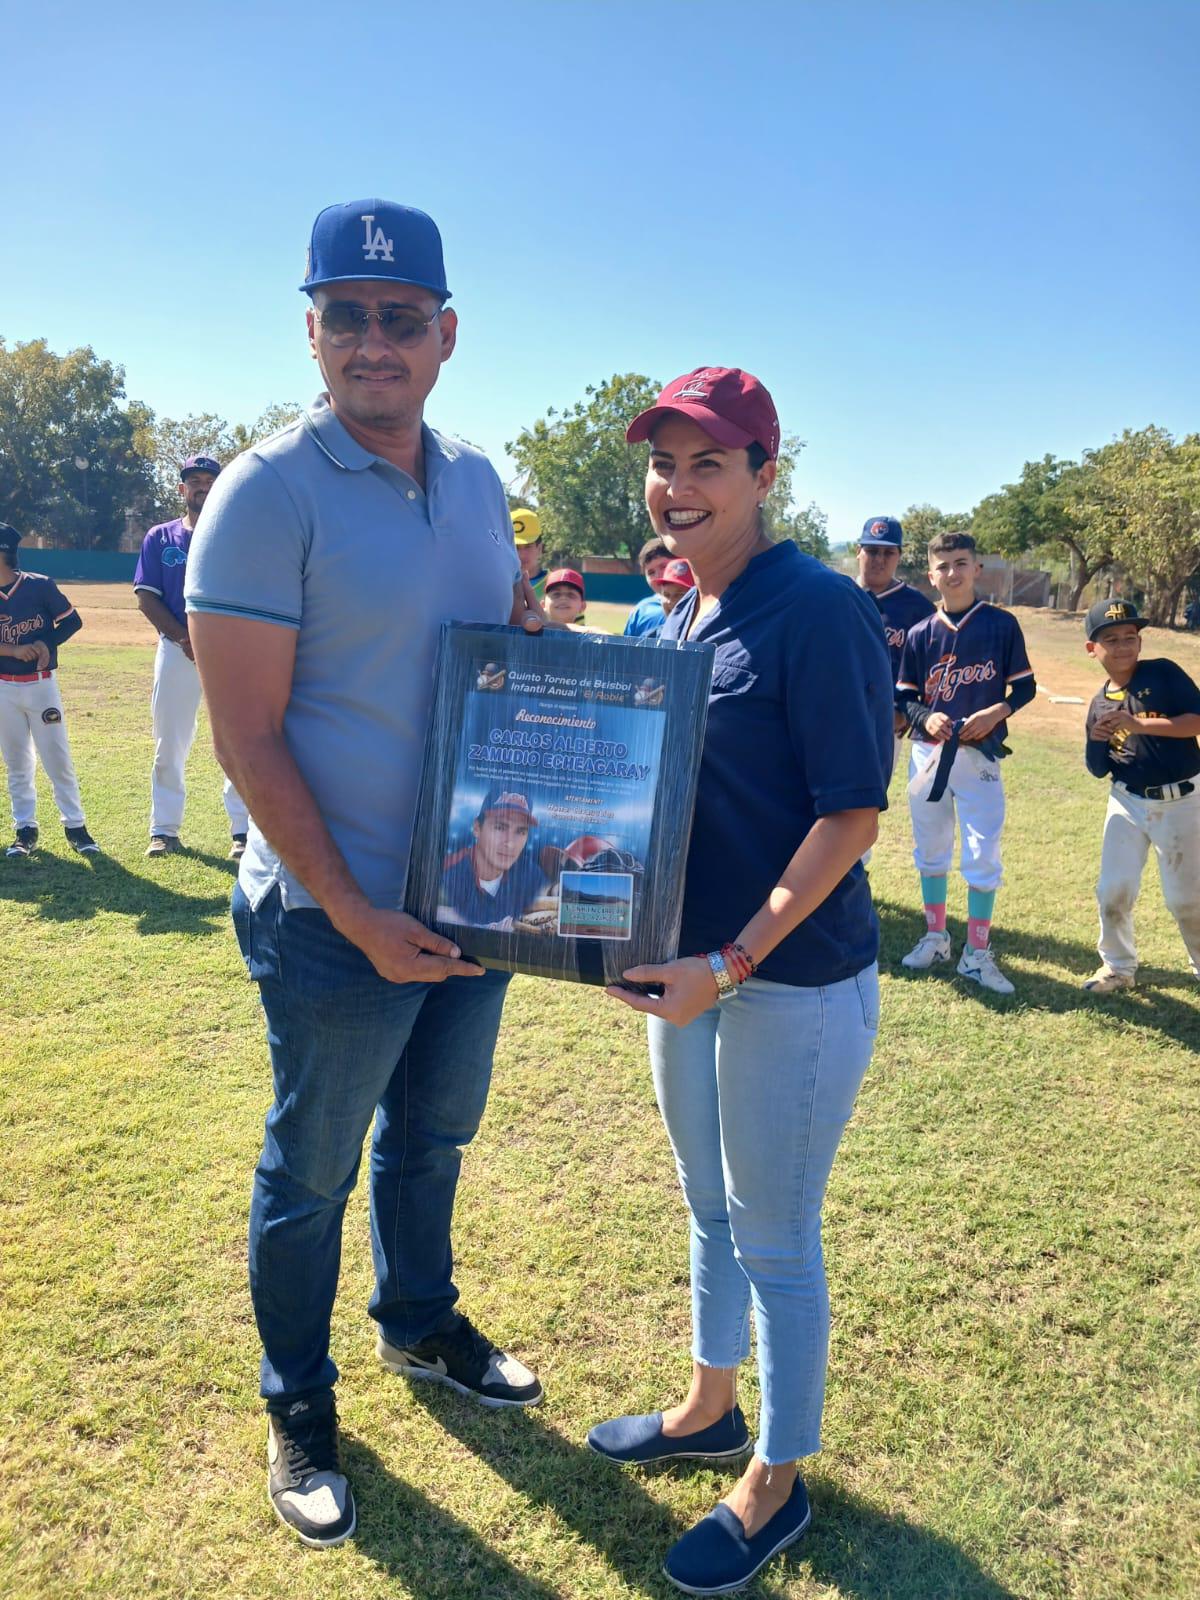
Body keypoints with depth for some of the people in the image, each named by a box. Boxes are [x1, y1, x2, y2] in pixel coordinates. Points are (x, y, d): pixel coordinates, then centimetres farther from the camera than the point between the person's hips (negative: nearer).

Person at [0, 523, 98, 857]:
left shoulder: (40, 586, -7)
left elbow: (73, 621, 0)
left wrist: (46, 644, -15)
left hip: (41, 685, -2)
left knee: (58, 758, 0)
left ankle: (75, 825, 10)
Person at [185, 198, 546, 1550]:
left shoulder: (476, 480, 6)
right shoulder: (269, 493, -14)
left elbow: (523, 640, 18)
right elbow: (247, 738, -17)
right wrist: (357, 916, -19)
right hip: (339, 914, -6)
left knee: (434, 1132, 23)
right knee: (313, 1170, 12)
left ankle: (419, 1325, 48)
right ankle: (298, 1410, 36)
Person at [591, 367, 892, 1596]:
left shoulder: (819, 610, -16)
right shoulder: (665, 621, 7)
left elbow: (852, 811, -18)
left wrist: (736, 961, -23)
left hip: (795, 980, -7)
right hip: (690, 966, 8)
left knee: (775, 1241, 9)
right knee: (711, 1212, 23)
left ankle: (775, 1481, 32)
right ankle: (709, 1409, 46)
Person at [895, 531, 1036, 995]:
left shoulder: (1002, 624, -2)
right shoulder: (920, 633, 3)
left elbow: (1025, 686, 3)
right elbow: (904, 696, 6)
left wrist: (995, 713, -15)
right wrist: (927, 718, -14)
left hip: (979, 754, -2)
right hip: (928, 752, 2)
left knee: (983, 854, -3)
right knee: (930, 849, 12)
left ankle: (976, 954, 10)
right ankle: (935, 938, 28)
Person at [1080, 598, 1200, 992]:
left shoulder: (1163, 673, -8)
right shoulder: (1099, 705, 4)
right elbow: (1098, 770, 8)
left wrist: (1139, 725, -25)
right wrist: (1096, 741, -13)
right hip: (1128, 804, 4)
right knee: (1113, 889, 2)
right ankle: (1119, 966, 22)